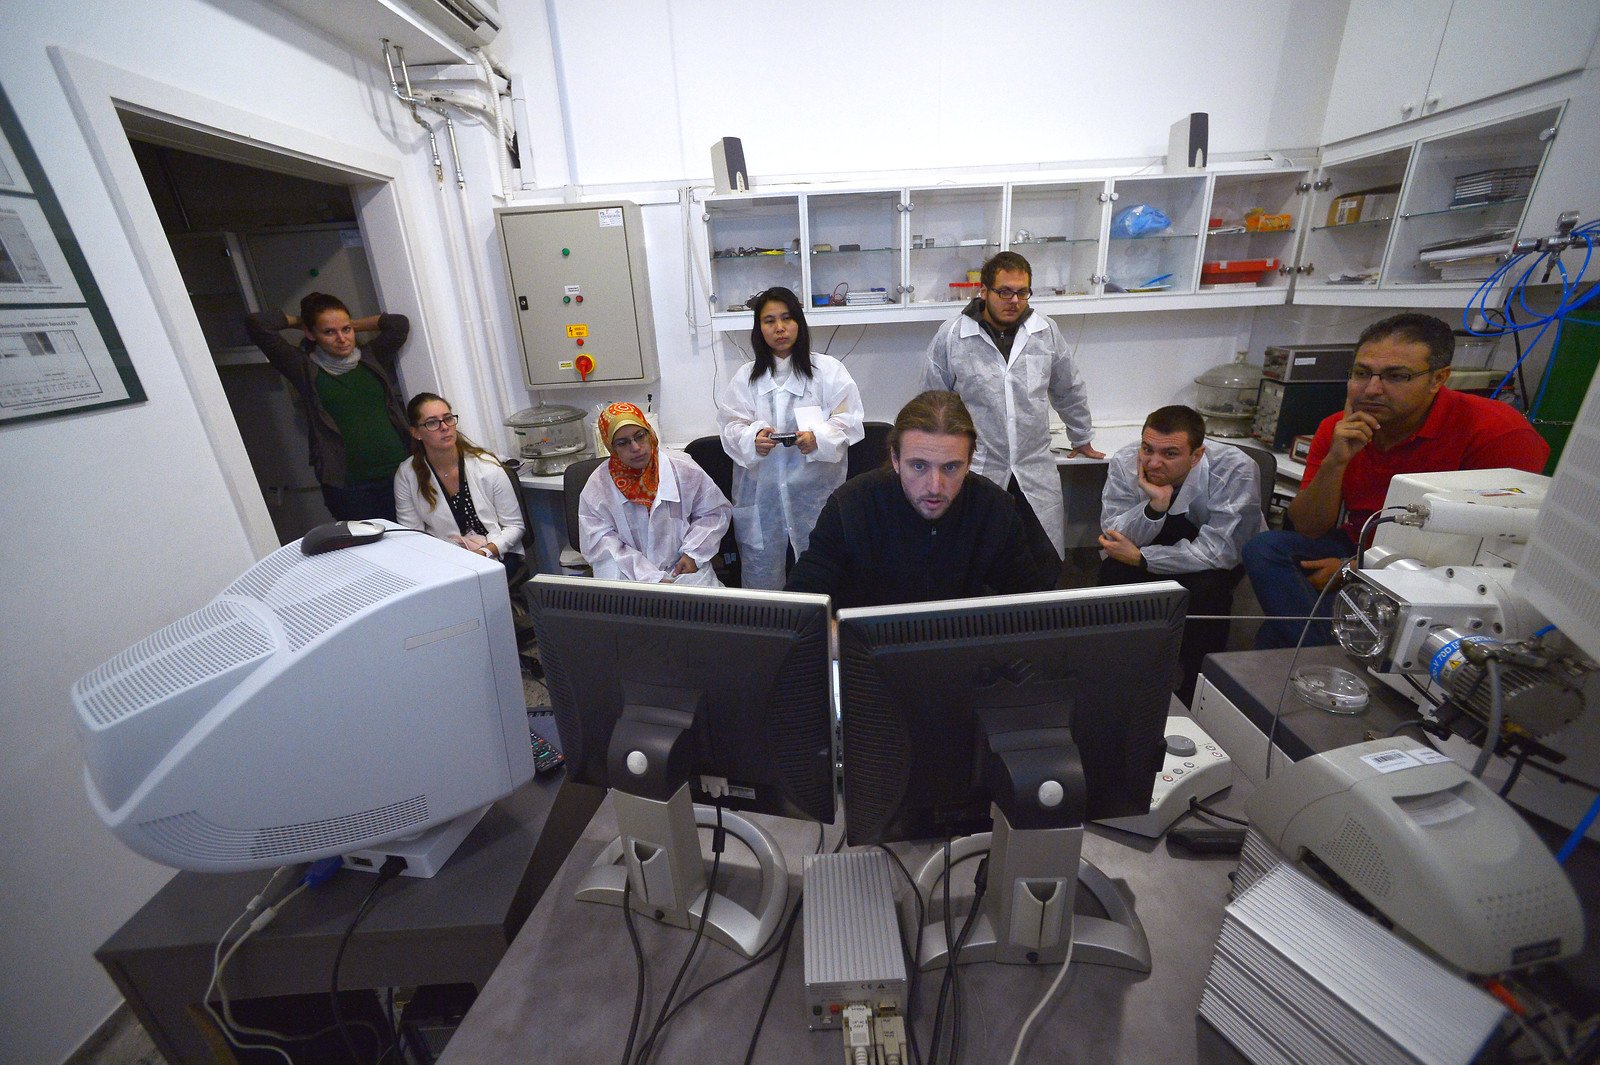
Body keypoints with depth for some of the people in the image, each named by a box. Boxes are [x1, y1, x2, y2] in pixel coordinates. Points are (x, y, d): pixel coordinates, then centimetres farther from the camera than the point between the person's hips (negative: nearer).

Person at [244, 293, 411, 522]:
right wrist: (296, 321, 15)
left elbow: (400, 324, 2)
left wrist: (353, 325, 11)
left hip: (400, 472, 2)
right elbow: (256, 325, -1)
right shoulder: (306, 370, 5)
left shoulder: (371, 358, 13)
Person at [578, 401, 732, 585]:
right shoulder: (597, 487, -3)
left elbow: (717, 511, 9)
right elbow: (601, 546, -7)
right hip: (627, 575, 0)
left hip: (681, 566, 1)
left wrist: (693, 554, -4)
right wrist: (651, 578, -18)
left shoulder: (681, 468, -1)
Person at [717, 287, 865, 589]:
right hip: (761, 494, 2)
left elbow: (848, 421, -1)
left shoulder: (828, 370, 4)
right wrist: (753, 438, -19)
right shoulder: (745, 378, 10)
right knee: (762, 576, 8)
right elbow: (731, 426, 4)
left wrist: (819, 438, -21)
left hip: (816, 493, -1)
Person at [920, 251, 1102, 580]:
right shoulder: (950, 337, -3)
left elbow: (1069, 390, 22)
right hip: (975, 473, -3)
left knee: (1049, 566, 3)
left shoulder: (1046, 332, 7)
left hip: (1035, 473, 3)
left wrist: (1081, 438, 31)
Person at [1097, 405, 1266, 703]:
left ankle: (1197, 691, -8)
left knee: (1207, 588, -33)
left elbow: (1220, 552, -31)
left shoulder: (1237, 470, -30)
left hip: (1229, 555, -2)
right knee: (1113, 571, -26)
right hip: (1160, 540, 2)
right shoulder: (1125, 463, -23)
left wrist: (1140, 558, -32)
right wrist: (1155, 504, -38)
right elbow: (1115, 538, -21)